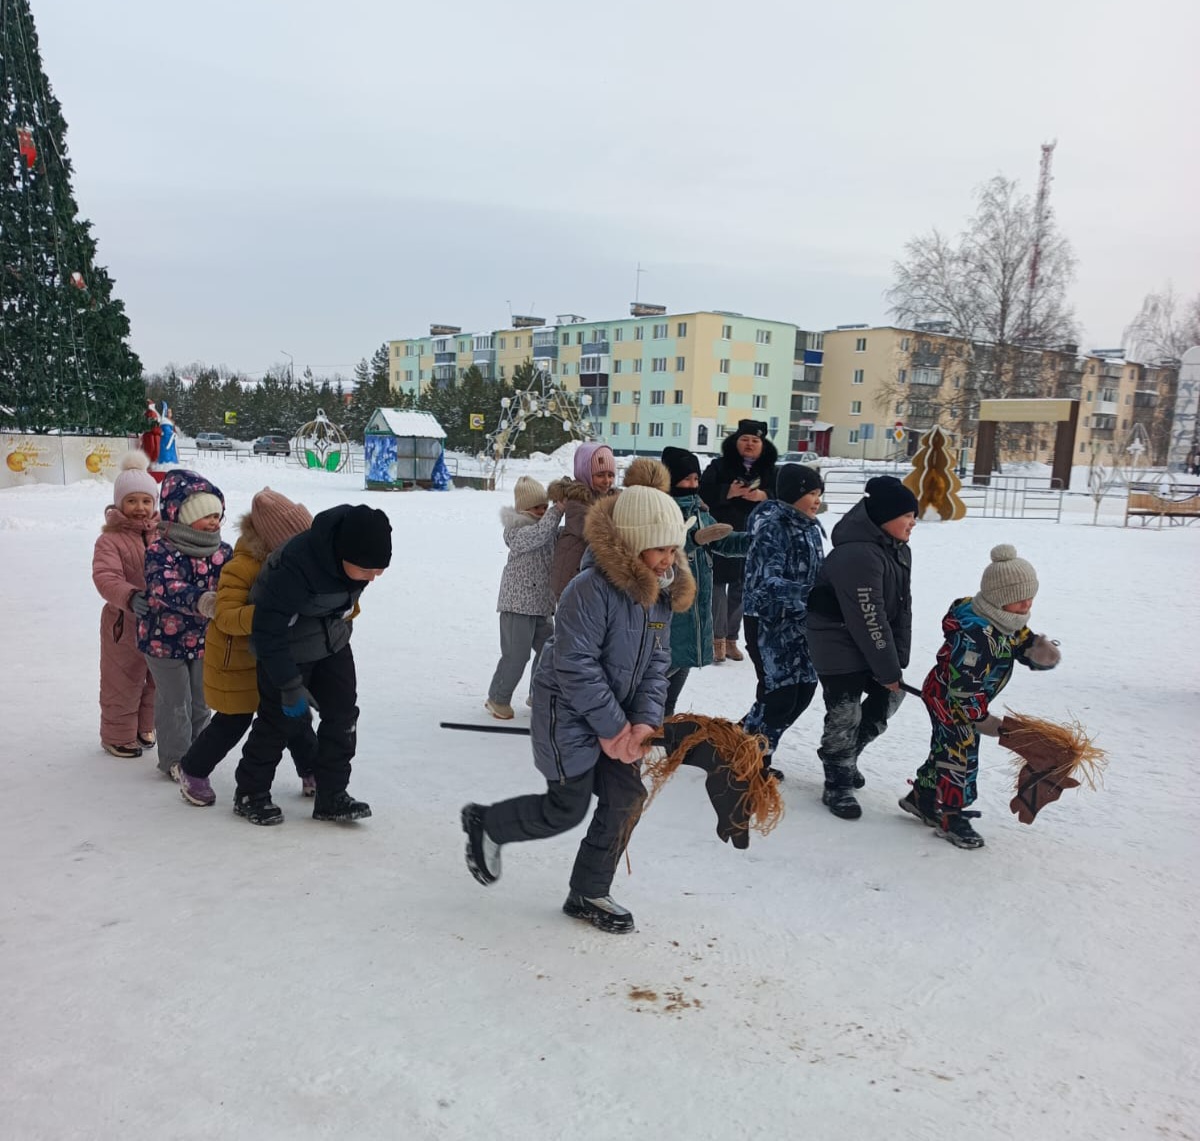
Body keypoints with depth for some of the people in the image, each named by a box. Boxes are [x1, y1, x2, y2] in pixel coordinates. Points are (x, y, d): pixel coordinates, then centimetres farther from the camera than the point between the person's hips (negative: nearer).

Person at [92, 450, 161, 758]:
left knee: (155, 680, 18)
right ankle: (118, 736, 25)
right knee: (123, 683, 7)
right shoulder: (110, 540, -12)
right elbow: (105, 577, -25)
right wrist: (130, 597, -43)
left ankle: (145, 728, 37)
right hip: (125, 623, -5)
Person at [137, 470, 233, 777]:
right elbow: (167, 587, -36)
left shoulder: (222, 552, -2)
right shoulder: (160, 552, -19)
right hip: (165, 638, -5)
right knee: (175, 701, 6)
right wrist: (202, 601, -53)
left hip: (205, 638, 5)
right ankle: (175, 758, 21)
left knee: (200, 700, 18)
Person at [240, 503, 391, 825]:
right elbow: (267, 632, -29)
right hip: (288, 648, -6)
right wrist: (290, 686, -24)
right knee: (283, 718, 3)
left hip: (333, 642, 6)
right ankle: (250, 792, 24)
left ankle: (331, 796, 14)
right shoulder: (296, 566, -39)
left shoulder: (362, 552, -18)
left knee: (343, 713, 2)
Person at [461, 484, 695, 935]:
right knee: (567, 808, -1)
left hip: (616, 711, 8)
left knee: (627, 798, 4)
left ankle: (589, 894, 22)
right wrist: (612, 727, -20)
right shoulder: (591, 588, -27)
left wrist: (644, 720, -12)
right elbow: (575, 665, -26)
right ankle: (486, 824, 27)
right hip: (568, 709, -8)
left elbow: (656, 661, 1)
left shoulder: (662, 592, -2)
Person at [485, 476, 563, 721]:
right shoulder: (516, 530, -13)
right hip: (518, 602, -8)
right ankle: (497, 699, 12)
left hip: (542, 603, 8)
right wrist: (558, 508, -33)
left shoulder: (548, 527, 13)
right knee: (516, 654, -5)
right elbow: (538, 534, -30)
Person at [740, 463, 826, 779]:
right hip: (769, 623, -8)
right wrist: (810, 594, -35)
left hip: (799, 623, 8)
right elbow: (767, 582, -26)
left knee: (803, 690, 9)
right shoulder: (772, 527, -17)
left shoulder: (809, 528, 8)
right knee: (779, 694, -8)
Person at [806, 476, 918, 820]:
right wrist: (888, 670, -19)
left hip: (871, 643, 9)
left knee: (890, 695, 14)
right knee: (845, 714, -2)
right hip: (839, 645, -9)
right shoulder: (857, 555, -30)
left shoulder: (899, 550, 2)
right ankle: (837, 786, 16)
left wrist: (898, 661, -3)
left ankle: (845, 754, 33)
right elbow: (869, 620, -27)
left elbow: (902, 608, 2)